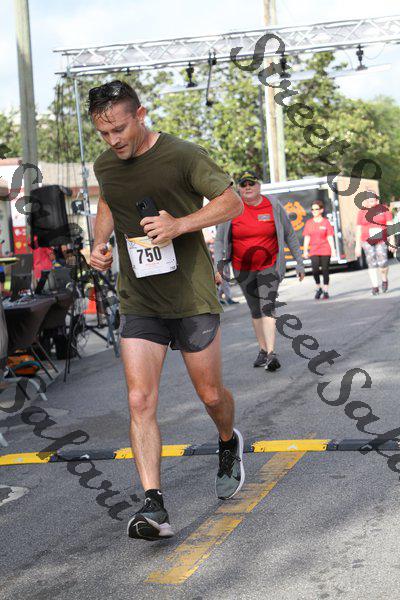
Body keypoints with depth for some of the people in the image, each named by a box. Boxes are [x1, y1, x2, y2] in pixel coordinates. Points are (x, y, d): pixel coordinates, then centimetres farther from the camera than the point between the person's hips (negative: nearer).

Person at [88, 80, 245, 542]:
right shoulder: (105, 166, 6)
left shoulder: (182, 156, -10)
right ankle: (153, 505, -11)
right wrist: (100, 242, 8)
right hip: (138, 302, 3)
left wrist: (181, 224, -21)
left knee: (210, 394, 8)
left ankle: (229, 444, 42)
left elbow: (232, 202, -6)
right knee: (140, 400, -11)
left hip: (192, 296, -3)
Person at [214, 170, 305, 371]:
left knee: (267, 306, -17)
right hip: (243, 269, 2)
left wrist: (299, 263, 7)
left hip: (270, 266, -2)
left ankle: (271, 354, -23)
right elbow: (219, 240, 3)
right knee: (255, 310, 10)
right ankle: (263, 349, 24)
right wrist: (218, 265, -8)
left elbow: (290, 235, 6)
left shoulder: (273, 206, -3)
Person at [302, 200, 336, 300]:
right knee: (315, 269, -15)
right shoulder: (309, 223, 7)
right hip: (314, 251, 1)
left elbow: (330, 237, 1)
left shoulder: (326, 222, 1)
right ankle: (318, 288, 6)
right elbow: (307, 237, 7)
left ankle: (325, 291, 12)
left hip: (325, 250, -1)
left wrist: (333, 249, -4)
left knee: (325, 270, 2)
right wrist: (305, 250, 1)